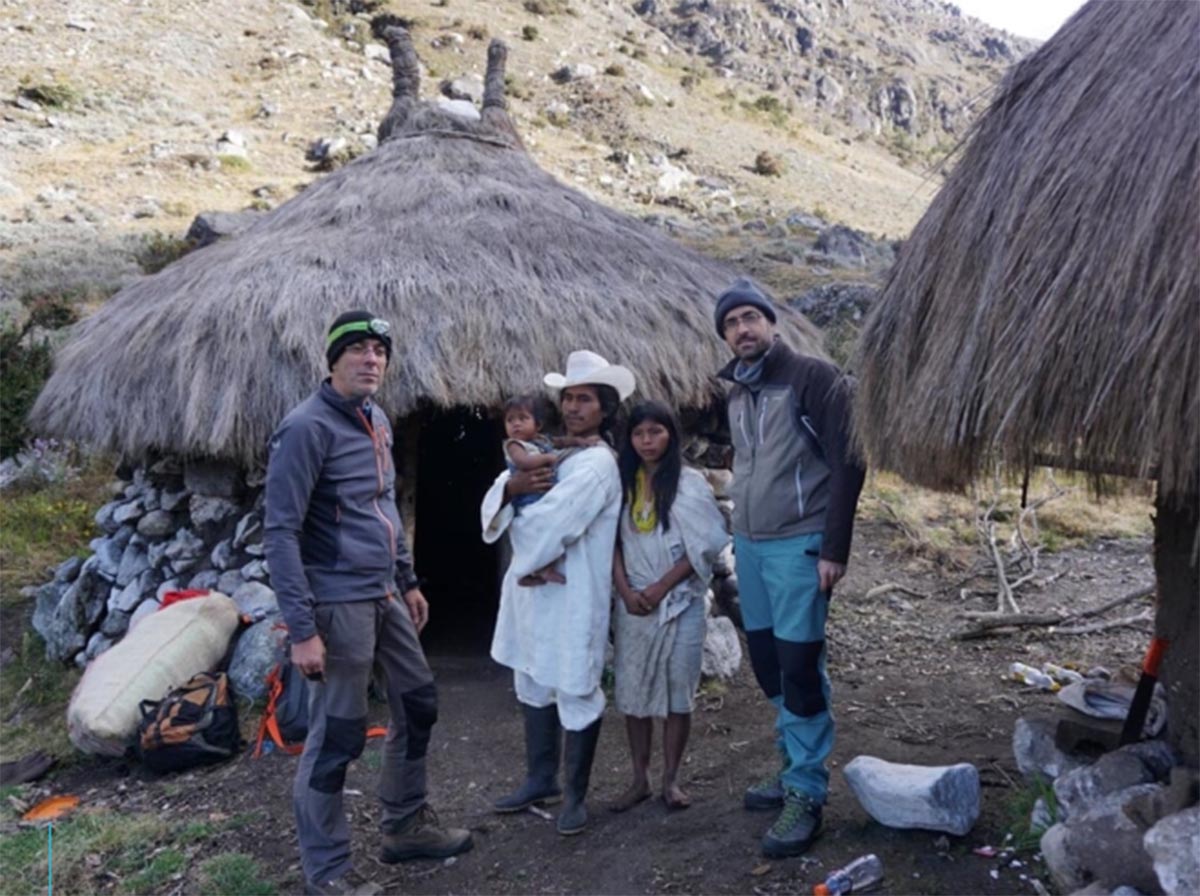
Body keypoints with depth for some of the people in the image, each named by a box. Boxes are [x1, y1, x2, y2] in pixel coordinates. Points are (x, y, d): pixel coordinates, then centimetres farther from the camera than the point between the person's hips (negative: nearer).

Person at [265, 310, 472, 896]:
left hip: (385, 596, 9)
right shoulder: (307, 427, -16)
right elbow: (280, 532, -19)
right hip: (338, 603, -9)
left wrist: (408, 580, 21)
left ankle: (405, 825, 35)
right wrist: (302, 628, -23)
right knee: (337, 735, 0)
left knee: (417, 703, 17)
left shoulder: (376, 420, 11)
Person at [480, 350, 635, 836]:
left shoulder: (597, 463, -16)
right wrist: (511, 487, -17)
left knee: (576, 693, 4)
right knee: (532, 685, 19)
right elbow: (493, 504, 5)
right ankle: (541, 778, 36)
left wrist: (516, 522, -6)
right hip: (532, 590, 9)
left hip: (574, 597, -9)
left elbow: (548, 526, -26)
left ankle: (575, 795, 20)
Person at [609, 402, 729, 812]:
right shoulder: (623, 483, 6)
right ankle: (639, 779, 20)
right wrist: (625, 591, -8)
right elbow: (613, 542, 5)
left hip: (680, 603, -3)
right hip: (633, 605, 3)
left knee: (677, 690, 4)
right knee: (633, 689, 7)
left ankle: (671, 780, 16)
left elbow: (704, 545, -9)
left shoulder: (690, 483, -5)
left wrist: (661, 587, -12)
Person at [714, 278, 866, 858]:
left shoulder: (813, 378, -9)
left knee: (799, 666, -6)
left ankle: (807, 794, 6)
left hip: (799, 544, -7)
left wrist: (834, 548, -17)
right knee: (767, 662, 12)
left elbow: (846, 463, -13)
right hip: (749, 545, 8)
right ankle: (793, 769, 27)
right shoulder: (737, 391, 13)